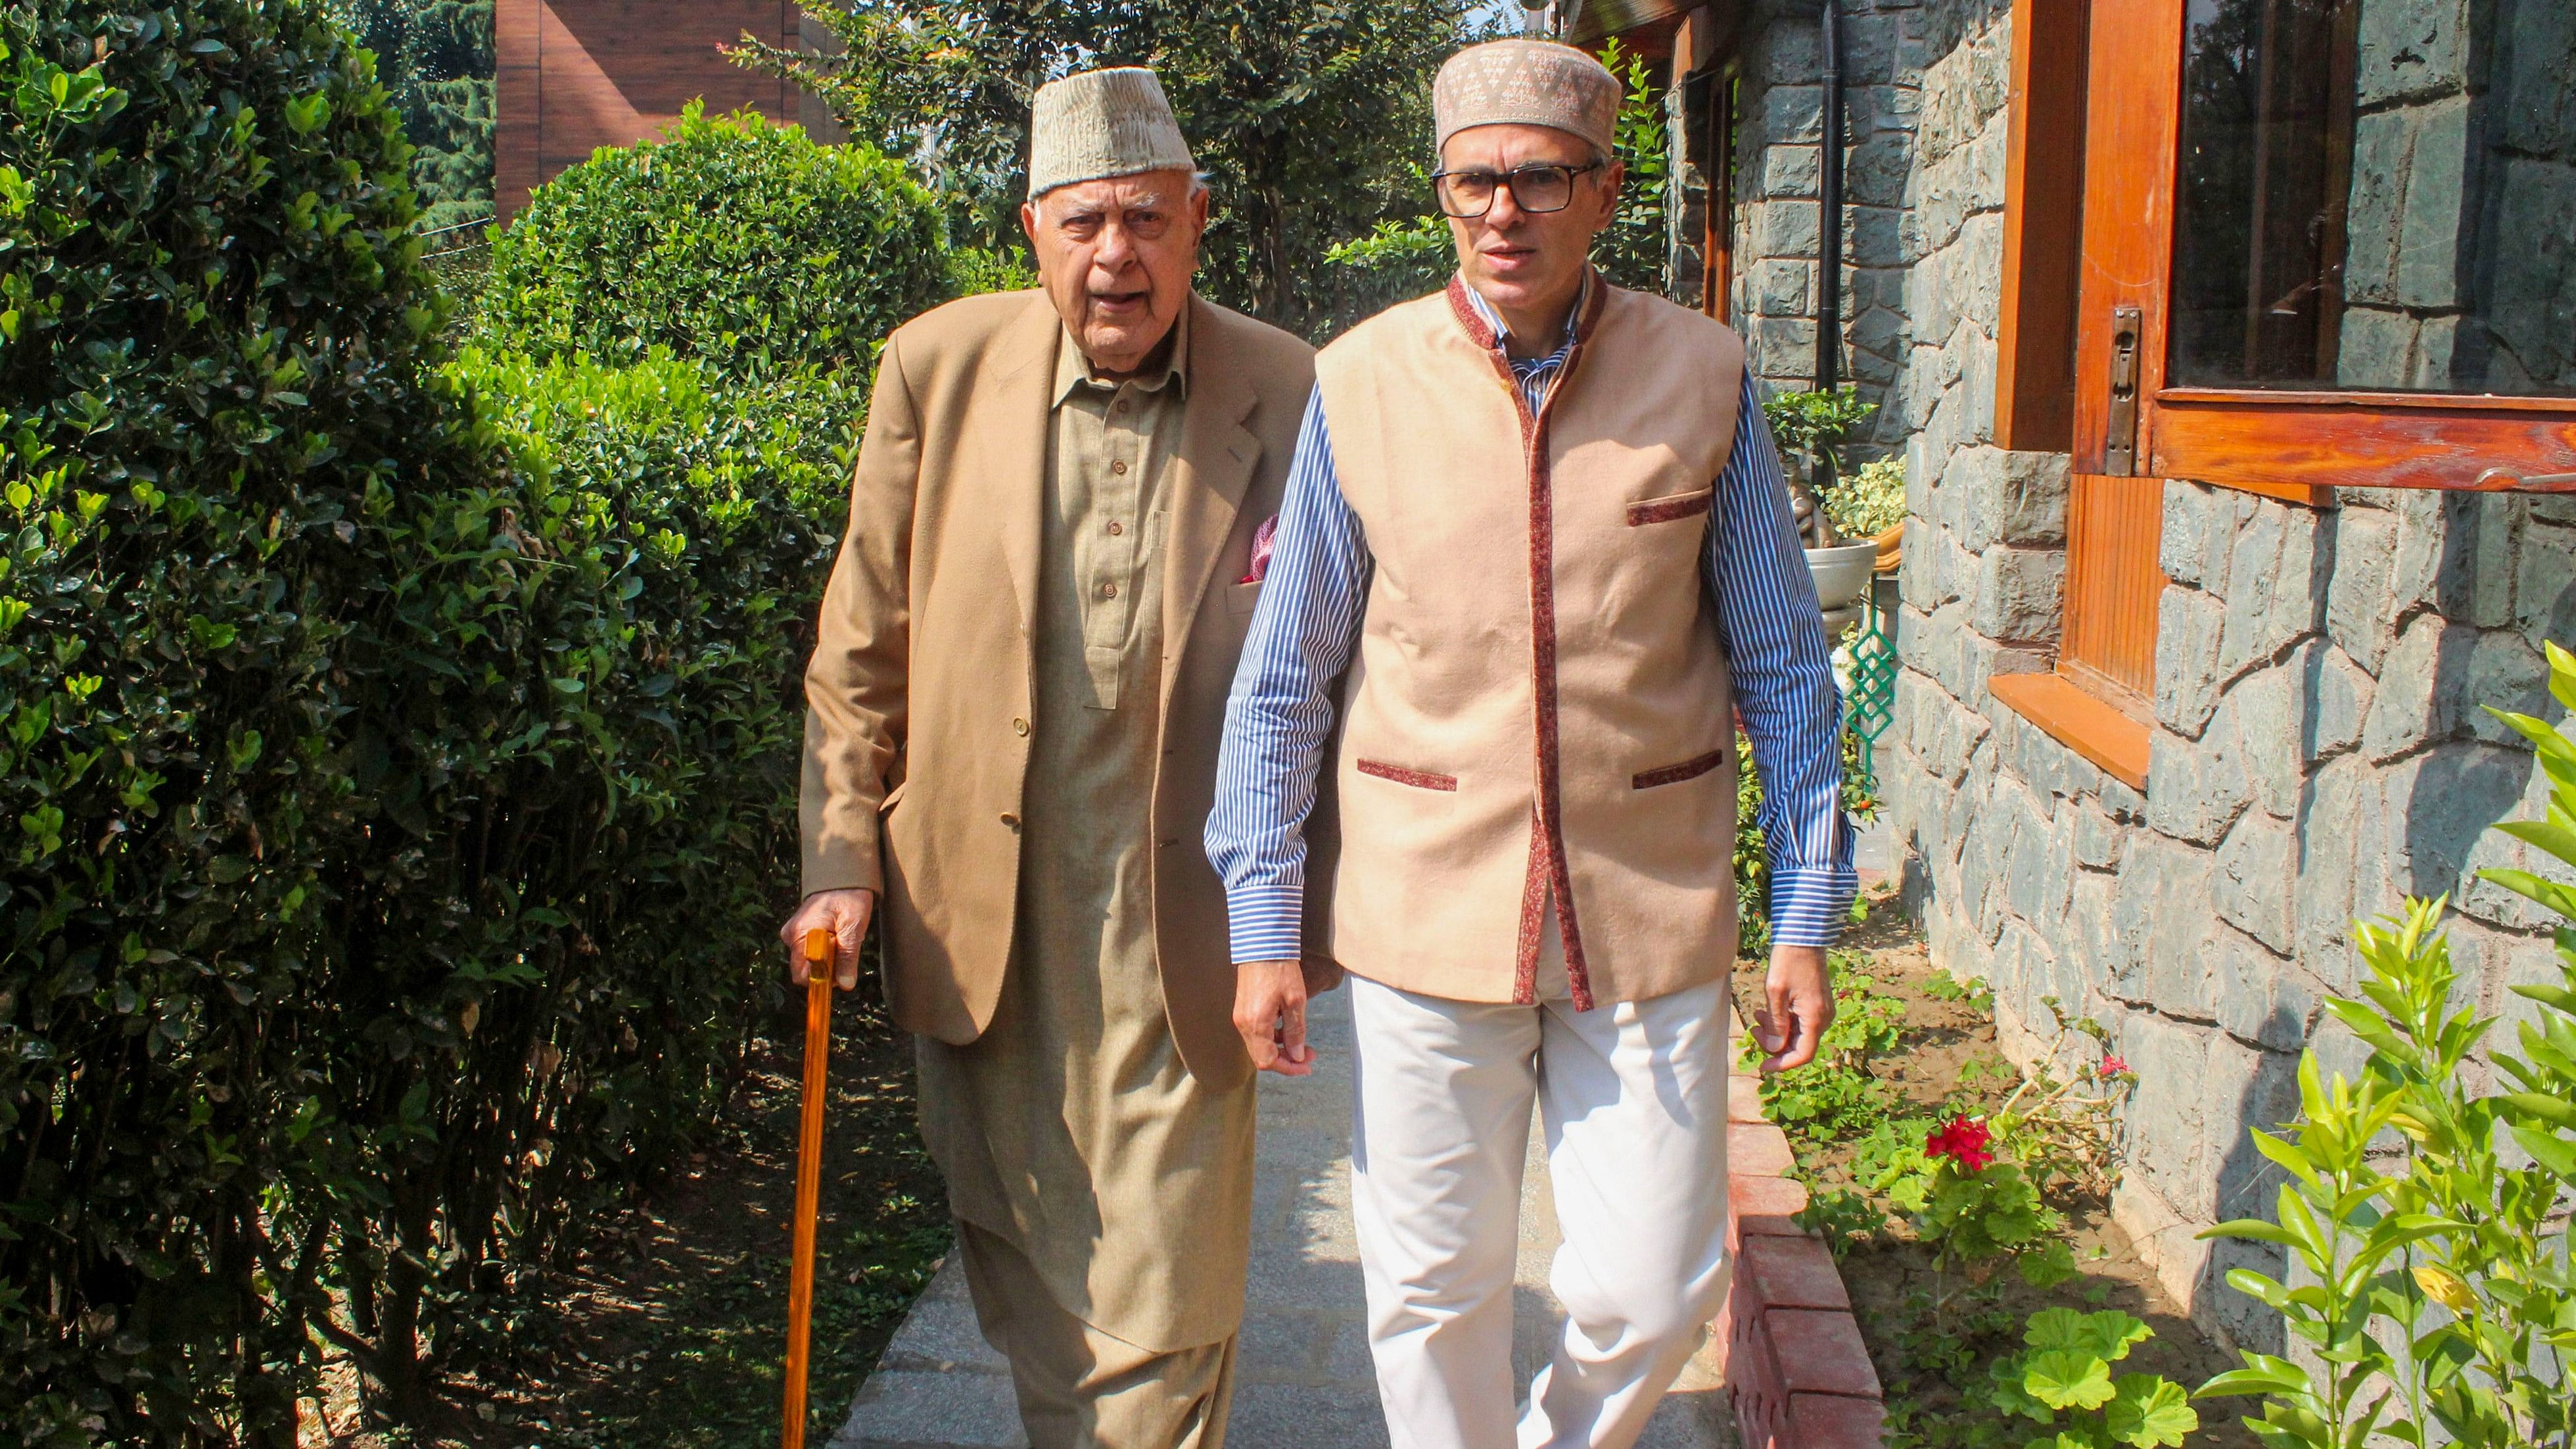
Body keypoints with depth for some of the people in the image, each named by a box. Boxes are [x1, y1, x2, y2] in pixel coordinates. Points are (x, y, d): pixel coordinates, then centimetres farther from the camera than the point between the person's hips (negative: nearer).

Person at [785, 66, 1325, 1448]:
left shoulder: (1288, 397, -6)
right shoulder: (936, 369, -1)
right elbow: (863, 639, 7)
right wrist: (844, 851, 2)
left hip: (1175, 933, -2)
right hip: (983, 924, 3)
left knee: (1164, 1308, 4)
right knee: (1023, 1276, 18)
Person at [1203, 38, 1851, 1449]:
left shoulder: (1704, 378, -2)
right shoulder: (1360, 384, -3)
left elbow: (1783, 667, 5)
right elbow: (1284, 678, 3)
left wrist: (1806, 917, 5)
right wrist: (1262, 926, 2)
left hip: (1652, 915, 1)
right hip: (1429, 911, 0)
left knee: (1652, 1292, 7)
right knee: (1432, 1291, 10)